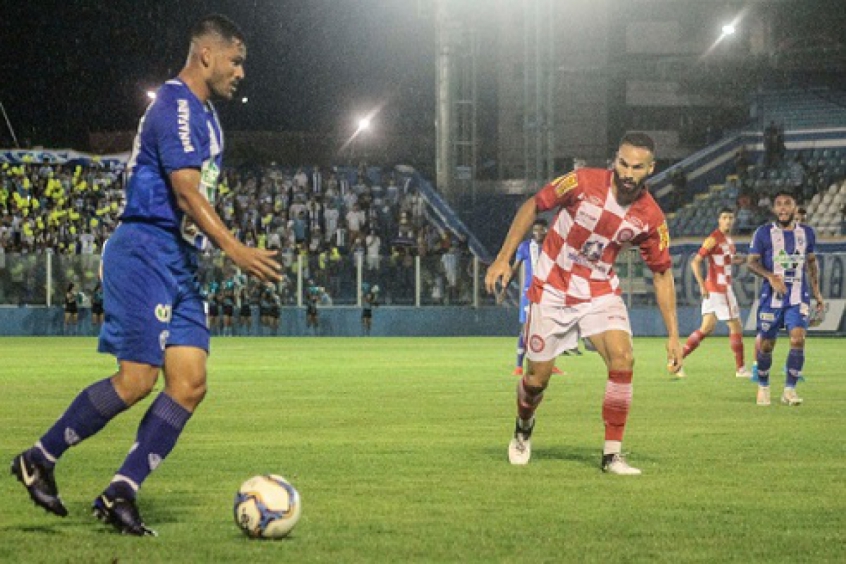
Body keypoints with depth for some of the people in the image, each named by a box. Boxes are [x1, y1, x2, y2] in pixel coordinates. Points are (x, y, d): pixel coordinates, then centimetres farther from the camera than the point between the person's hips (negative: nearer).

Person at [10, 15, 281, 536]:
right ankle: (39, 460, 2)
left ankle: (121, 494, -3)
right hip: (146, 253, -10)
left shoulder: (203, 113, 20)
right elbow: (186, 191, -21)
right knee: (138, 380, -14)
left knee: (190, 384, -3)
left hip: (180, 263, 10)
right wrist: (235, 250, -27)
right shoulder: (177, 106, -11)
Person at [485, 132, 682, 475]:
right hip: (552, 289, -1)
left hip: (600, 291, 1)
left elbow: (662, 274, -2)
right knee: (538, 377, 2)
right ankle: (523, 427, 38)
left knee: (622, 358, -22)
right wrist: (503, 259, -8)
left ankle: (612, 453, -12)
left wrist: (673, 335, -5)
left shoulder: (650, 218, -13)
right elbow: (532, 206, -5)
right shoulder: (583, 183, -19)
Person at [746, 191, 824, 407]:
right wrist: (770, 276, -21)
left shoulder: (807, 232, 7)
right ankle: (763, 387, 28)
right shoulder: (763, 233, -2)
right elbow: (751, 262, -4)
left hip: (798, 299, 1)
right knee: (766, 345, 4)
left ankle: (789, 390, -8)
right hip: (771, 298, -1)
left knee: (798, 339, -17)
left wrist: (816, 292, 15)